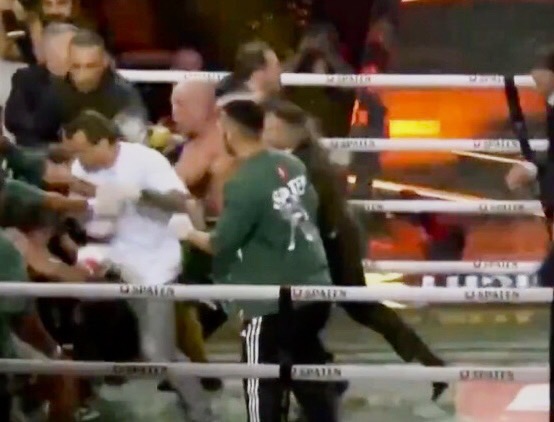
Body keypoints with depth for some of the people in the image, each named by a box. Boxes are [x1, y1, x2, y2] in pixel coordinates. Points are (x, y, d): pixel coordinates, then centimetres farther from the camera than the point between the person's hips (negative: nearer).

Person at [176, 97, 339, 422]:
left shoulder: (243, 184, -19)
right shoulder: (292, 165, 5)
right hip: (314, 288, 8)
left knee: (262, 384, 5)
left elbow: (222, 243, -14)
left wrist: (190, 233, 4)